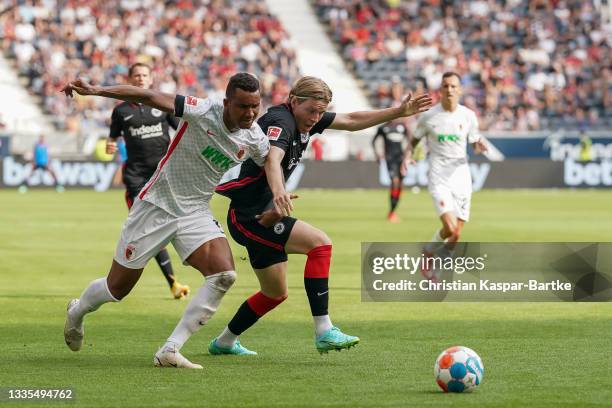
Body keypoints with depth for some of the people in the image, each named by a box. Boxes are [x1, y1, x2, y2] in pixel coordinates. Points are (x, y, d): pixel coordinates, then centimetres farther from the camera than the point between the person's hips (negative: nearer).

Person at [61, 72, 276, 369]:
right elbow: (147, 97, -22)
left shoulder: (254, 139, -7)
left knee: (224, 275, -22)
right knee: (118, 288, 5)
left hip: (195, 212, 4)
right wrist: (95, 91, -29)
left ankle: (169, 351, -17)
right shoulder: (202, 111, -22)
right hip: (156, 206, -4)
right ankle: (77, 313, 42)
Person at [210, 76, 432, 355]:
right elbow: (272, 159, -41)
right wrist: (279, 192, -61)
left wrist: (400, 112, 12)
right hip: (248, 216, -10)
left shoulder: (305, 119, 6)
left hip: (261, 214, 10)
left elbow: (351, 121, 16)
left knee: (275, 294, 20)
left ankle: (223, 342, 36)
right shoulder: (280, 121, -21)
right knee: (319, 242, -23)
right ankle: (324, 332, -25)